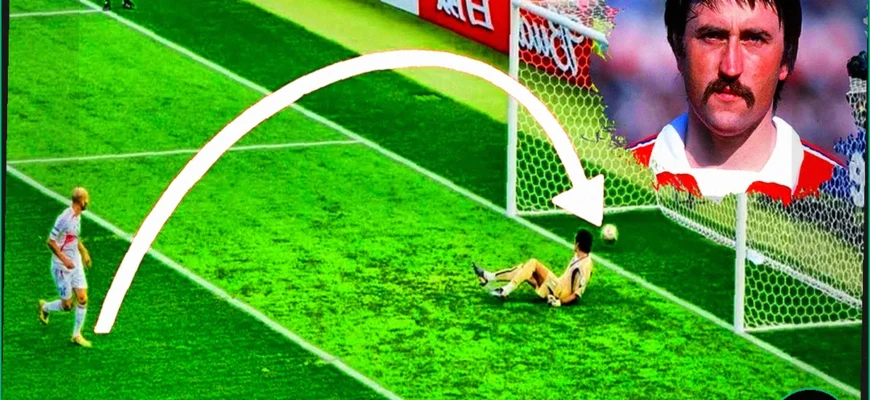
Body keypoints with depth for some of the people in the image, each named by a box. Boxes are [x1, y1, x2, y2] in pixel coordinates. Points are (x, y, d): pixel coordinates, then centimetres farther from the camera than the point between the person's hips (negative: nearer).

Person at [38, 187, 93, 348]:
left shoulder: (77, 216, 3)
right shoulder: (64, 219, -25)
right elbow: (51, 241, -22)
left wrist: (84, 252, 16)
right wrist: (64, 259, -25)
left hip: (76, 263, 8)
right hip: (62, 267, -8)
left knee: (82, 299, 2)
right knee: (67, 305, 1)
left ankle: (77, 335, 15)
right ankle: (45, 307, 32)